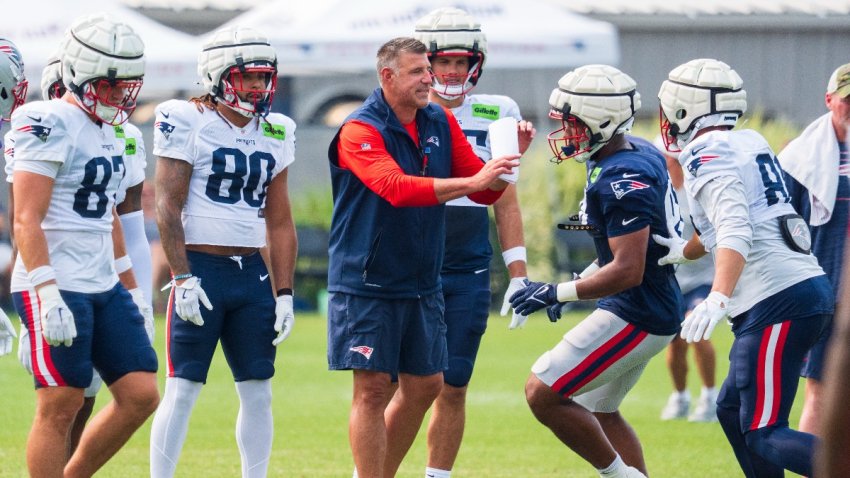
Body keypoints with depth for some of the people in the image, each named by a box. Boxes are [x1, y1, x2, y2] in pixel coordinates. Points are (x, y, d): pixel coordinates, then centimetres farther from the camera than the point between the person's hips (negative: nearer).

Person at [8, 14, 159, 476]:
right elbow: (26, 220, -19)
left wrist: (130, 289, 25)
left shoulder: (106, 130, 14)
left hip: (104, 286, 9)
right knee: (60, 407, -4)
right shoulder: (48, 125, -13)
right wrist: (47, 293, -26)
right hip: (56, 288, -9)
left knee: (140, 396, 4)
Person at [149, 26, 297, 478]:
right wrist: (182, 279, -16)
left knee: (258, 390, 5)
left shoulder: (274, 134, 11)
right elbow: (167, 206, -9)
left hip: (251, 272, 6)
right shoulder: (187, 122, -6)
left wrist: (284, 294, 8)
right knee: (182, 389, -5)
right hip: (201, 268, -6)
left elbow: (279, 222, 14)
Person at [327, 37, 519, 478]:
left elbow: (486, 191, 8)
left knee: (425, 386, 10)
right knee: (373, 387, -6)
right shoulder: (360, 131, -14)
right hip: (367, 284, -7)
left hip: (422, 284, 7)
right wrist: (472, 182, -35)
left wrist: (505, 159, -13)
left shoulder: (442, 123, 6)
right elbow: (397, 188, -29)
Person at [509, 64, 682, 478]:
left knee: (542, 394, -7)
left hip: (636, 316, -10)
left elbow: (627, 271, -27)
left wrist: (558, 293, -20)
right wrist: (579, 282, 16)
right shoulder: (641, 157, 6)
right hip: (655, 307, 10)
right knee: (598, 411, 22)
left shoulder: (622, 181, -24)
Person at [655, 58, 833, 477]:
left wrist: (717, 300, -35)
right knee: (733, 413, 18)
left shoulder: (708, 156, -9)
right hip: (808, 287, 9)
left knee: (764, 435, -9)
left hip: (780, 301, -9)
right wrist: (686, 250, 38)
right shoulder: (751, 144, 17)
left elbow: (736, 233, -24)